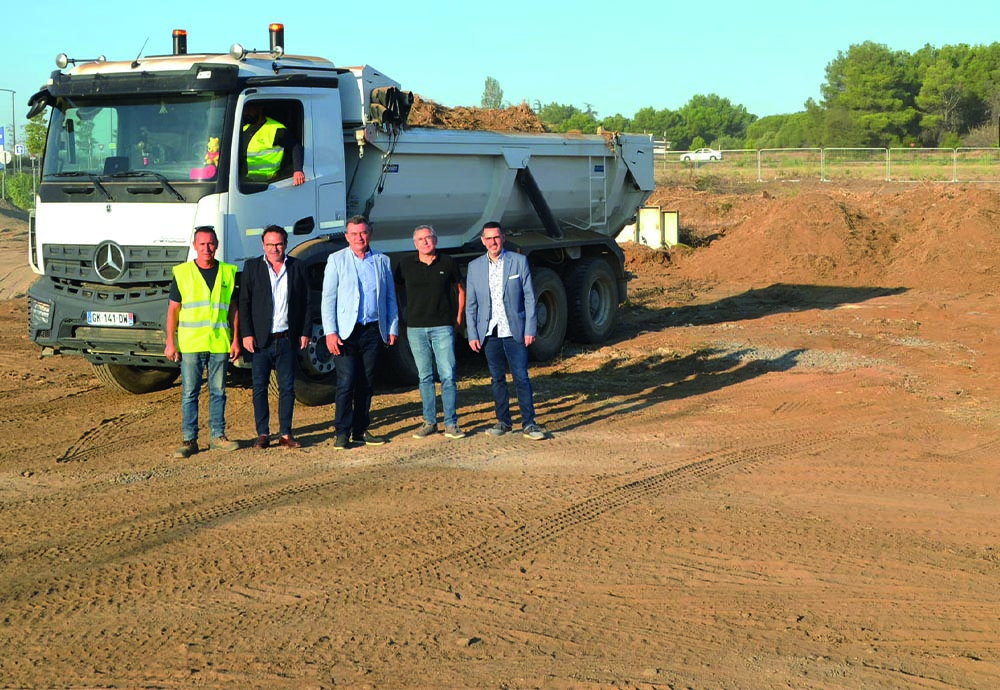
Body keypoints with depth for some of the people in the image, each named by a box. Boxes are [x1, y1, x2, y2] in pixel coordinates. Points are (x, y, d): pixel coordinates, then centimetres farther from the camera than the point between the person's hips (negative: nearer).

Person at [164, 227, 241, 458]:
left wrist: (236, 340, 5)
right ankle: (189, 440, 5)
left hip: (220, 343, 2)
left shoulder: (228, 273, 8)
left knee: (218, 392, 7)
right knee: (189, 393, 0)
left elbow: (233, 308, 11)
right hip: (190, 343, -2)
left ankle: (218, 436, 15)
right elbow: (173, 309, 4)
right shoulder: (182, 273, 3)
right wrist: (170, 342, -2)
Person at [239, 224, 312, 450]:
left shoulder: (298, 267, 7)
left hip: (288, 339, 1)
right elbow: (244, 303, 2)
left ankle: (285, 433, 11)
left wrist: (305, 333, 2)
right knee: (260, 387, 2)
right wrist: (246, 334, -6)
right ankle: (263, 434, 9)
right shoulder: (252, 267, 5)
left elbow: (306, 302, 8)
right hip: (261, 339, -1)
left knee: (287, 388, 4)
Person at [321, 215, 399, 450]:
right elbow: (328, 299, -1)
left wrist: (393, 328, 8)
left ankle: (361, 430, 14)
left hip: (373, 330, 3)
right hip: (347, 330, -3)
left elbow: (390, 297, 14)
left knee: (366, 382, 6)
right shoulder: (337, 260, 3)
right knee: (346, 381, -9)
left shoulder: (382, 261, 11)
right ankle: (342, 432, -4)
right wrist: (330, 332, -9)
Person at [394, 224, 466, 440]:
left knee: (448, 375, -6)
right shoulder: (406, 264, 5)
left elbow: (460, 290, 17)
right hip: (416, 328, 1)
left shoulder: (448, 263, 4)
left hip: (442, 327, -1)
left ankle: (451, 423, -1)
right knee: (425, 377, 6)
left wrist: (459, 317, 10)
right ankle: (429, 422, 13)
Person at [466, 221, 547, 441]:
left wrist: (530, 329, -6)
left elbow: (529, 297, 0)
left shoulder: (519, 261, 0)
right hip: (489, 333, 2)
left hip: (514, 331, -2)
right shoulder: (475, 267, 6)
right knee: (497, 379, 9)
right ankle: (503, 421, 19)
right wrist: (472, 335, 2)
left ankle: (528, 423, 1)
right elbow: (470, 304, 9)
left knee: (521, 377, -5)